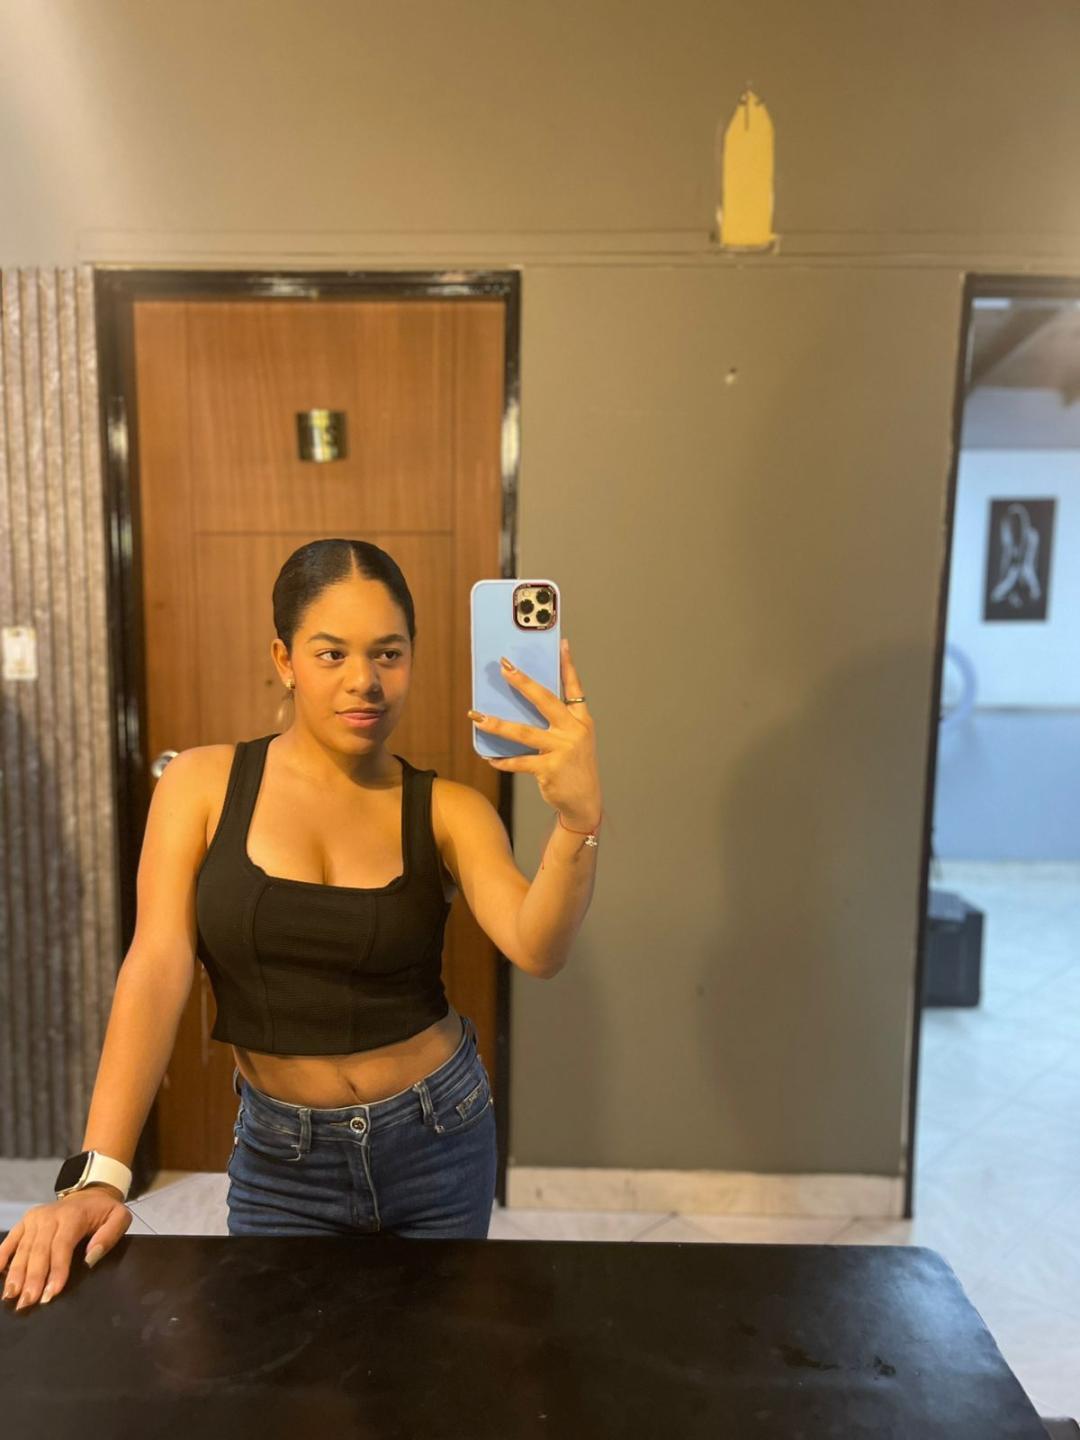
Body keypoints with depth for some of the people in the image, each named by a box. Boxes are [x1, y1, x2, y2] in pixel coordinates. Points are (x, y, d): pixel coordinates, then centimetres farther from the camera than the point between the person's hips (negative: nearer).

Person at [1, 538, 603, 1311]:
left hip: (438, 1137, 1)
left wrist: (579, 821, -43)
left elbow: (537, 949, -24)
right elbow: (156, 972, -13)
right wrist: (97, 1176, -20)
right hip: (282, 1156, -1)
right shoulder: (203, 783, -9)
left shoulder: (448, 810, -10)